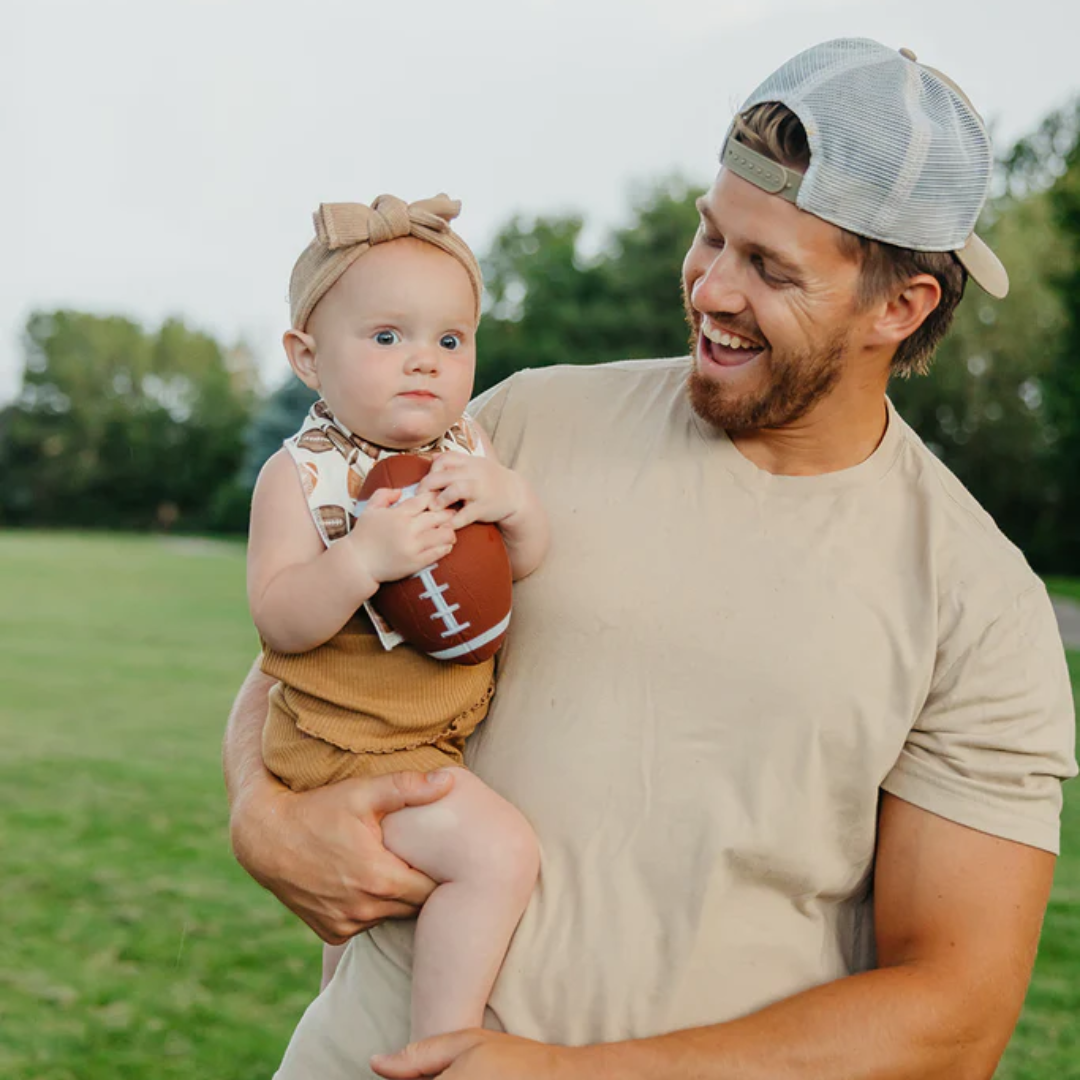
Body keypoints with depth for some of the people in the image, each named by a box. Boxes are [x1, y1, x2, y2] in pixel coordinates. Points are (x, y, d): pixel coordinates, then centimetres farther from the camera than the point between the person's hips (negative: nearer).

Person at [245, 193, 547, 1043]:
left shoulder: (464, 447, 1)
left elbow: (524, 566, 2)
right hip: (350, 743, -8)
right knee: (497, 852, -23)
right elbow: (279, 622, -21)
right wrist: (364, 557, -36)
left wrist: (510, 500, -19)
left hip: (453, 730, 8)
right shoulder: (302, 475, -16)